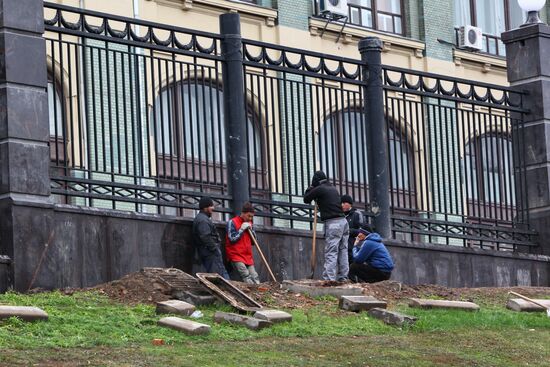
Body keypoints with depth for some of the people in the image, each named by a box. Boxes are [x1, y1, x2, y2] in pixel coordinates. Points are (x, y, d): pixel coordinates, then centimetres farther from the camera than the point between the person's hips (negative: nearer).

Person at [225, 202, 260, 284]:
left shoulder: (249, 223, 15)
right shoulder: (232, 222, -4)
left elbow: (253, 241, 16)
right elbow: (232, 239, -12)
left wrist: (251, 230, 0)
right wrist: (242, 229, -13)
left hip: (248, 257, 7)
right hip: (236, 256, -7)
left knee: (255, 278, -4)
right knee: (246, 277, -23)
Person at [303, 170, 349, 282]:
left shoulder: (319, 189, -5)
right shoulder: (333, 189, 18)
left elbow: (306, 199, 7)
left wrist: (310, 188, 23)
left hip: (332, 223, -7)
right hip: (343, 221, 7)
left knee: (331, 253, -11)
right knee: (343, 251, 8)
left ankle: (329, 278, -18)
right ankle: (343, 277, 7)